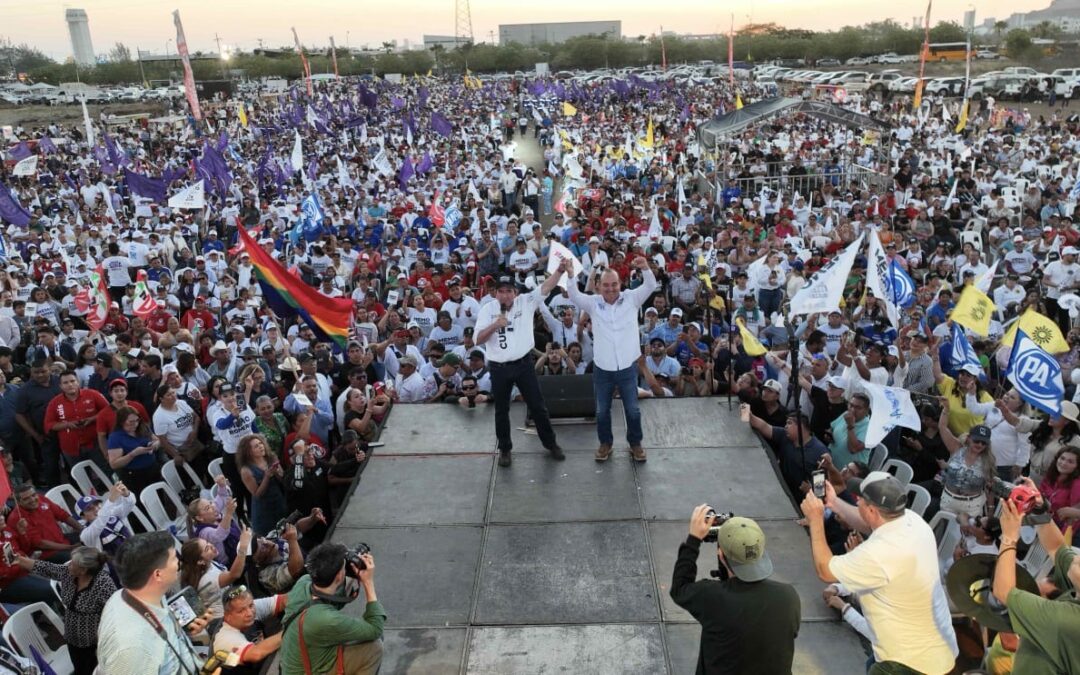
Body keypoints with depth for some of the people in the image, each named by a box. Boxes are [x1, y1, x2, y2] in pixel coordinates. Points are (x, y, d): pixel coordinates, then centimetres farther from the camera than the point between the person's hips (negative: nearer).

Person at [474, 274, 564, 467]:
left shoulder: (526, 301, -4)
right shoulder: (488, 310, -5)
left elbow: (546, 287, -14)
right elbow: (478, 340, -10)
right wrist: (495, 325, -24)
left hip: (524, 364, 0)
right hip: (499, 368, 0)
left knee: (537, 406, 10)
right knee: (501, 411, 13)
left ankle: (551, 443, 26)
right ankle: (504, 449, 30)